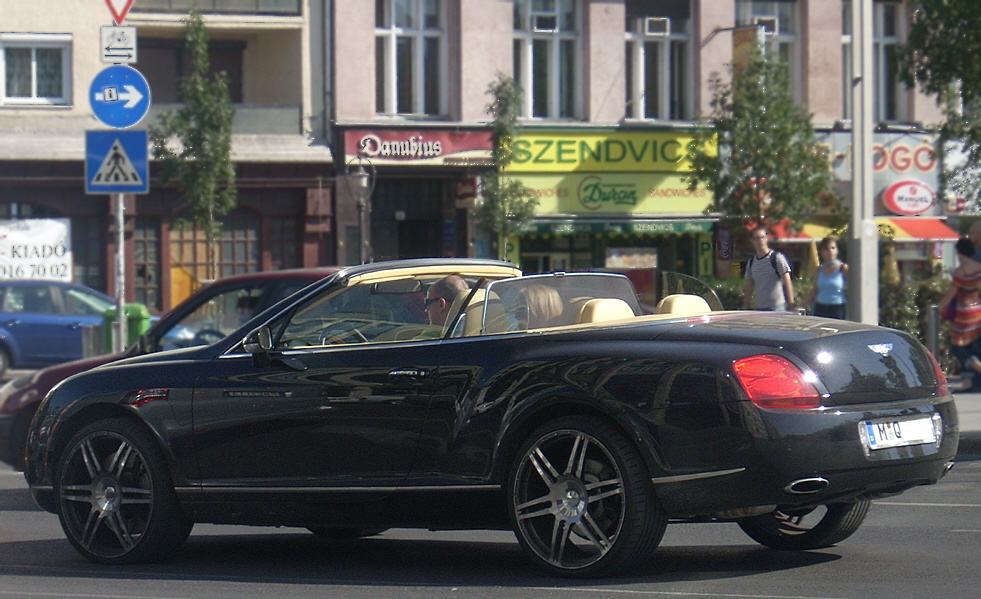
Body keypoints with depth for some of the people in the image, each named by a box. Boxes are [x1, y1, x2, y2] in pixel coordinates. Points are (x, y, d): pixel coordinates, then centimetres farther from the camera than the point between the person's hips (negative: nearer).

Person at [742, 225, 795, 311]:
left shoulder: (777, 258, -5)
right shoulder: (751, 262, 11)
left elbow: (787, 282, -7)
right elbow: (749, 287, 17)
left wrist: (790, 304, -14)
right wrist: (745, 309, 13)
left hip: (777, 308, -6)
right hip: (758, 309, 6)